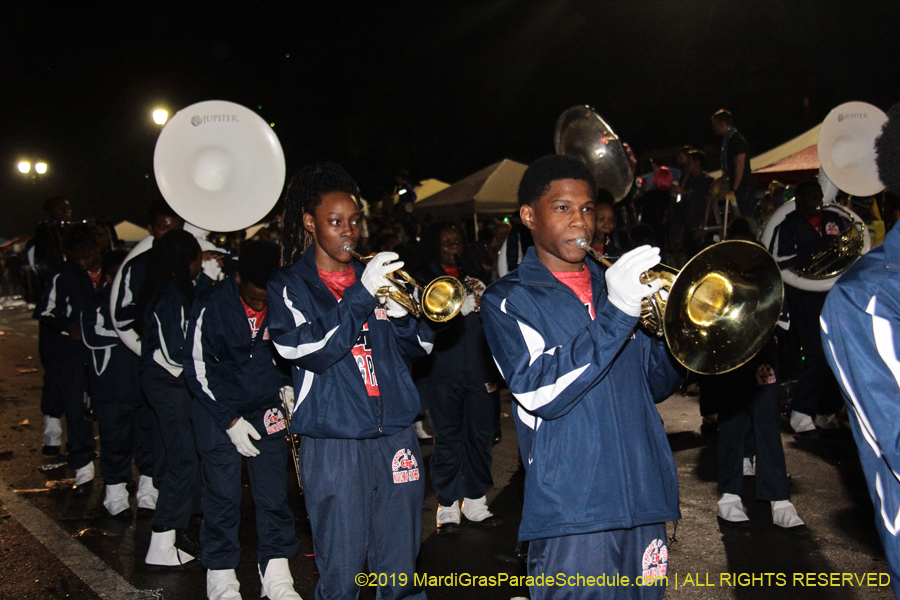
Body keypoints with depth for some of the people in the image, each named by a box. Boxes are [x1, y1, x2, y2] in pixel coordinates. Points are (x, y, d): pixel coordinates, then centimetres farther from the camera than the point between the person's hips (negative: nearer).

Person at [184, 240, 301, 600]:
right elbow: (198, 370, -7)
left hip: (268, 409, 2)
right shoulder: (211, 306, -12)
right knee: (222, 498, 0)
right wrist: (230, 420, -11)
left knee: (274, 495, 0)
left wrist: (288, 387, -2)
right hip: (218, 411, -2)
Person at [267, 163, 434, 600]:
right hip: (333, 444, -3)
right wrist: (361, 296, -19)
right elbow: (311, 353, -14)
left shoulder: (377, 277, 14)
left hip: (395, 436, 4)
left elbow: (421, 348, 13)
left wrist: (401, 316, -7)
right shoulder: (289, 287, 2)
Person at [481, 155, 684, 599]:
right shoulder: (506, 301, -1)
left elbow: (656, 386, 15)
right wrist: (615, 314, -22)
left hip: (644, 498, 5)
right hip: (570, 509, -5)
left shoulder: (614, 283, 14)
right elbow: (539, 394, -17)